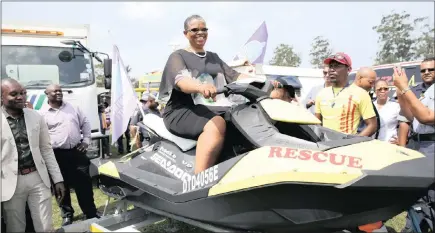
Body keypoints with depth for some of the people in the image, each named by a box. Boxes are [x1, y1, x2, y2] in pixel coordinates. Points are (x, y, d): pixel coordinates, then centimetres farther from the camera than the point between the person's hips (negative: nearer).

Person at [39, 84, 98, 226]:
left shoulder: (73, 108, 8)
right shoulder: (42, 113, -2)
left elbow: (85, 123, 15)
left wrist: (86, 140, 5)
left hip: (77, 152, 2)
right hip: (57, 155, -2)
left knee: (84, 183, 7)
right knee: (62, 186, 10)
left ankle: (91, 213, 19)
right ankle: (67, 214, 27)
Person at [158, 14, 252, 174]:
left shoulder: (214, 57, 23)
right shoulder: (178, 56, 2)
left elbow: (234, 76, 10)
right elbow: (181, 80, -19)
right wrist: (201, 87, -43)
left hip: (211, 109, 6)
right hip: (182, 110, -6)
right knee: (217, 125, -36)